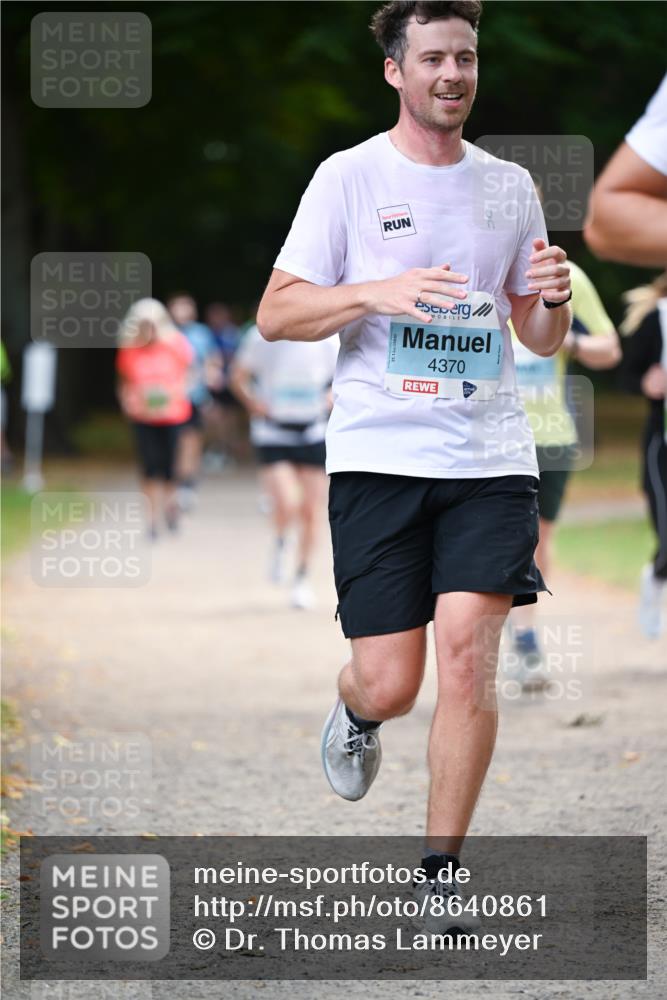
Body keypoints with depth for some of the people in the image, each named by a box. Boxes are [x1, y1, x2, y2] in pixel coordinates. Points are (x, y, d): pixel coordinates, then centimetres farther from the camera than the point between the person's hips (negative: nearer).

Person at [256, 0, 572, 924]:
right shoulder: (349, 177, 2)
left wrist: (553, 298, -4)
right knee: (390, 685, -4)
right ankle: (355, 714, 35)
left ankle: (441, 875, -2)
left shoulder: (510, 186, 13)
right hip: (377, 456, -2)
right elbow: (275, 314, 0)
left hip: (490, 457, 2)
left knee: (469, 649, -14)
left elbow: (539, 340, 19)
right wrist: (376, 294, -16)